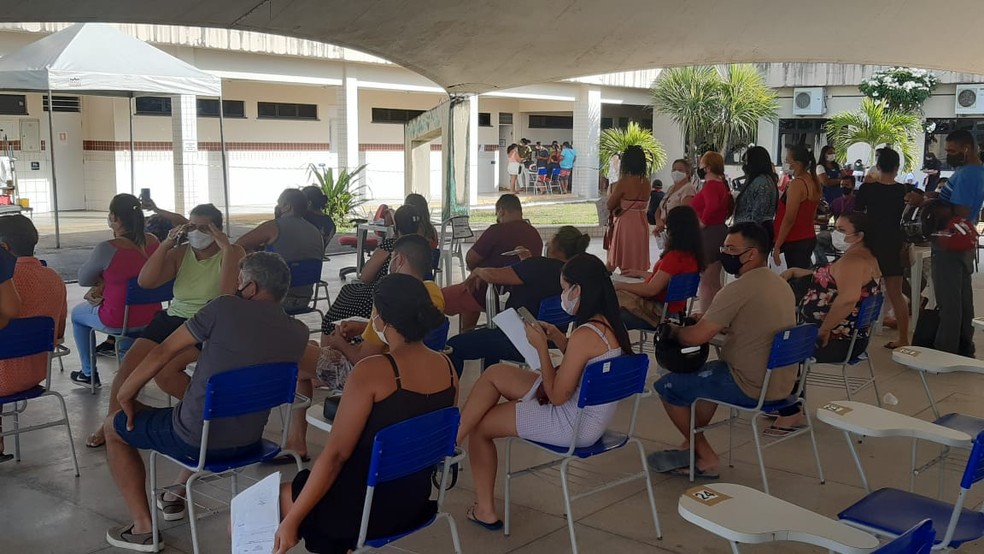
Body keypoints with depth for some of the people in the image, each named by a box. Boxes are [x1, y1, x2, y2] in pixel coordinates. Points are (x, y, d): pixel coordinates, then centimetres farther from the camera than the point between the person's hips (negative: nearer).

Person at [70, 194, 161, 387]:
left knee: (77, 313, 27)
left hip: (118, 321, -5)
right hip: (151, 317, 5)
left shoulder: (107, 249, -24)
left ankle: (89, 374, 37)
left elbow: (83, 280, -9)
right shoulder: (153, 242, -6)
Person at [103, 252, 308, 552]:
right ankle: (175, 495, 48)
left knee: (114, 426, 22)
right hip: (249, 442, 6)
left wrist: (125, 394, 4)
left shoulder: (226, 309, -16)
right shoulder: (298, 333, -3)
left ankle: (143, 528, 19)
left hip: (196, 441, -6)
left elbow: (162, 352, -11)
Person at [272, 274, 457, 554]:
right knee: (298, 485, 28)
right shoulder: (447, 366, -3)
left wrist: (291, 521, -14)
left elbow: (335, 454, -21)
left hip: (363, 507, -7)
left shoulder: (371, 372, -22)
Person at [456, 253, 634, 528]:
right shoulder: (609, 324, 0)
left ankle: (485, 509, 21)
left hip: (572, 424, -9)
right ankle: (453, 439, 15)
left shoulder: (585, 335, -27)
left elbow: (557, 397, -21)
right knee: (495, 374, 11)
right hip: (588, 415, 9)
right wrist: (557, 337, 4)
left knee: (479, 426, 7)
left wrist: (541, 347, -13)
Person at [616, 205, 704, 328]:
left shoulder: (674, 256, -23)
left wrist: (621, 285, -10)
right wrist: (640, 273, 28)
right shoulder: (692, 254, 6)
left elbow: (651, 289, -22)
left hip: (659, 313, -10)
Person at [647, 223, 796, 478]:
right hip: (782, 383, 10)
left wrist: (674, 331, 1)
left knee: (667, 386, 3)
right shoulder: (780, 284, 8)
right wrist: (714, 325, 14)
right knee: (706, 373, 30)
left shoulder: (740, 289, -21)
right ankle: (691, 448, 28)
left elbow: (696, 337, -19)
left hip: (751, 387, -10)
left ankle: (705, 457, 13)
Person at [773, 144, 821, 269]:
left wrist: (777, 246, -15)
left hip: (795, 242, -9)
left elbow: (789, 219, -18)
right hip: (810, 238, 9)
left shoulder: (797, 184, -16)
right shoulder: (814, 182, 11)